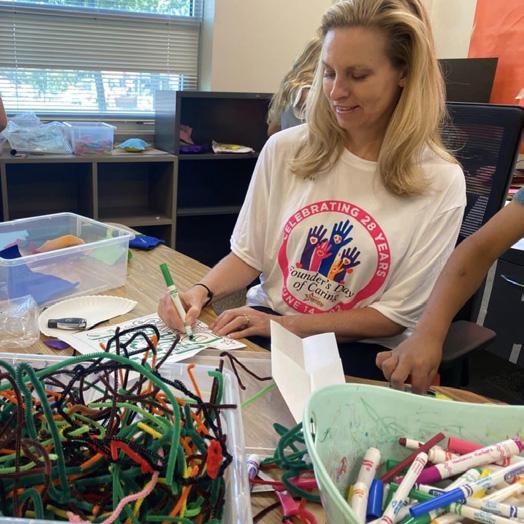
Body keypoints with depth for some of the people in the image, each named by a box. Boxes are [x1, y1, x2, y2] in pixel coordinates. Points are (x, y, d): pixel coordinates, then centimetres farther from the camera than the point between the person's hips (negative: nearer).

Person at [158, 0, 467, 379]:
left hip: (361, 348, -2)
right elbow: (249, 254, 5)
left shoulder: (440, 181, -8)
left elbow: (396, 314, -8)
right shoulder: (285, 149, -1)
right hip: (266, 321, 3)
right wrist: (202, 290, -17)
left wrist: (287, 324, -18)